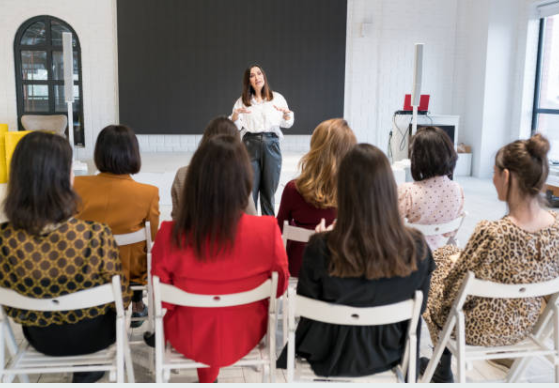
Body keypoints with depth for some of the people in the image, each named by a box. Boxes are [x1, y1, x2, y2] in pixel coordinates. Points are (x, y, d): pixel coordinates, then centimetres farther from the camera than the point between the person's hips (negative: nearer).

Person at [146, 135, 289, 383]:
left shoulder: (170, 235, -25)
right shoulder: (266, 231, -25)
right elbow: (280, 287, -7)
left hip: (190, 338, 0)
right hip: (244, 336, 1)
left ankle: (206, 374, 50)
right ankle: (208, 374, 48)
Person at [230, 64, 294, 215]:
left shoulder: (277, 98, 6)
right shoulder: (242, 101, 8)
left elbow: (286, 124, 4)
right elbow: (235, 126, 4)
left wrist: (287, 113, -16)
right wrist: (236, 113, -16)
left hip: (271, 144, 0)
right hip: (250, 145, 0)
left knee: (269, 189, 5)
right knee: (250, 187, -4)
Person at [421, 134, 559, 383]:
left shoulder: (492, 233, -36)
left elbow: (453, 291, -23)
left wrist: (454, 260, 0)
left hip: (482, 331, -6)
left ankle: (443, 372, 41)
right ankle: (441, 364, 41)